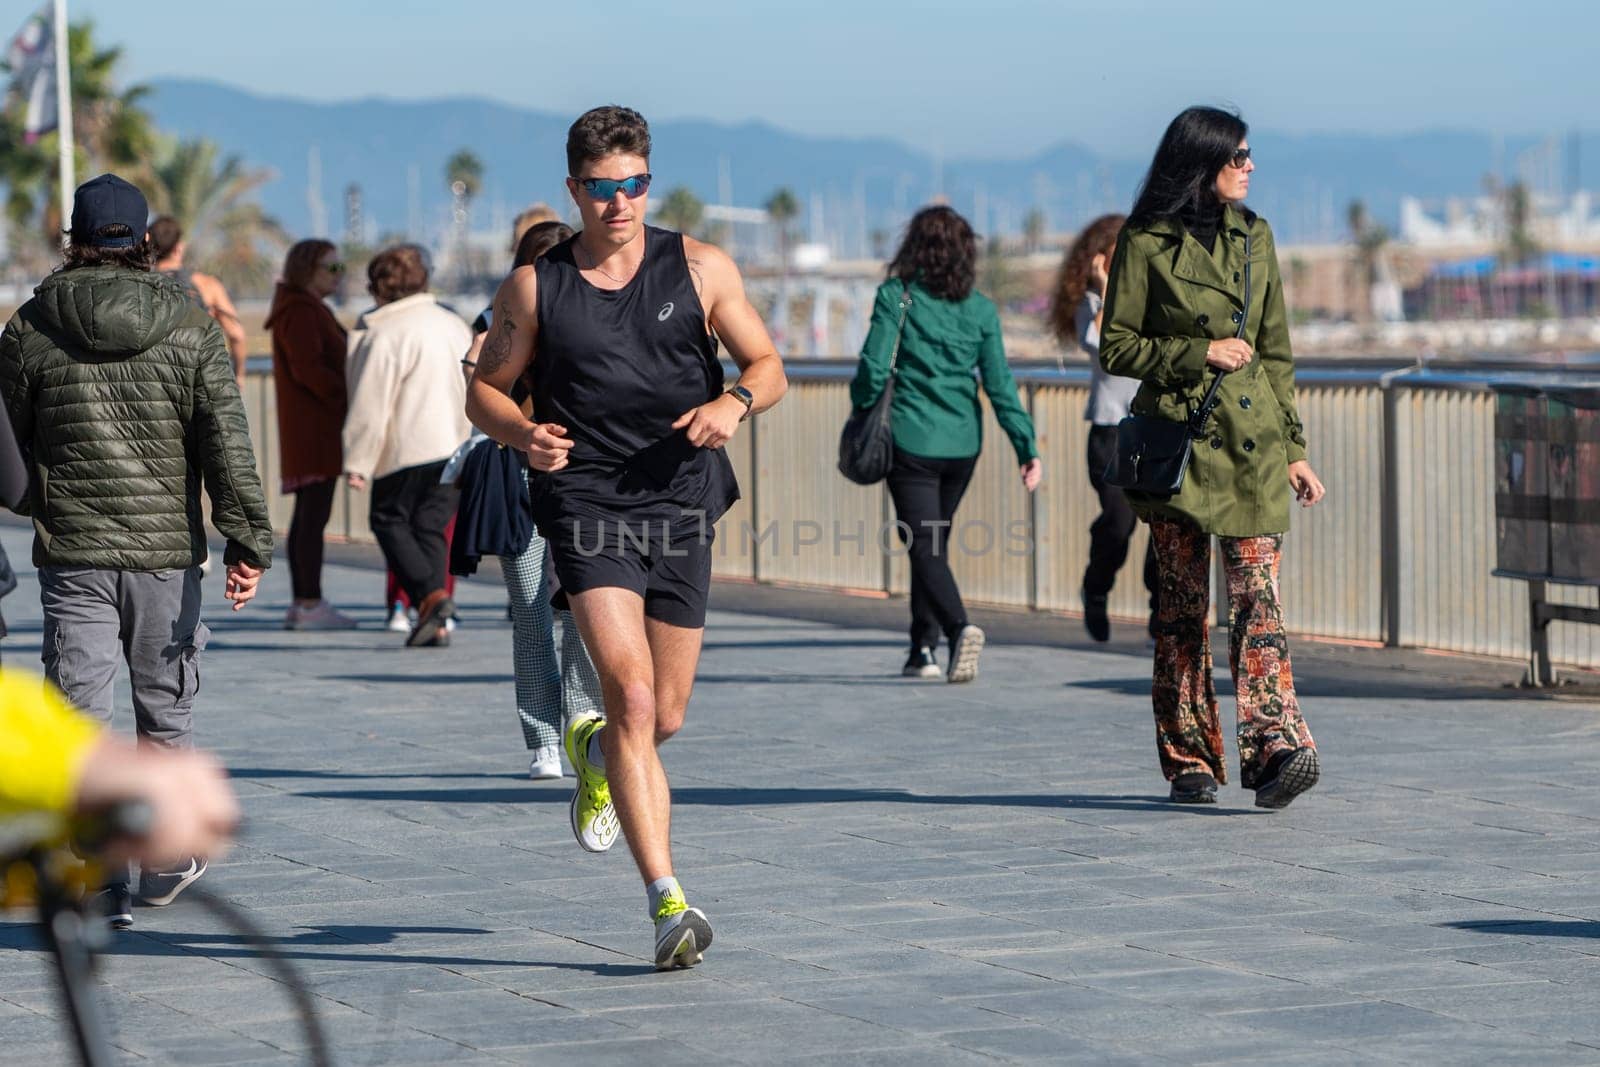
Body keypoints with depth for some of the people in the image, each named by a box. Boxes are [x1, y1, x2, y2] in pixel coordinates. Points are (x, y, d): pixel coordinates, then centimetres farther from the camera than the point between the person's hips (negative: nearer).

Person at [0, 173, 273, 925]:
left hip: (71, 552, -1)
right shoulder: (190, 328, -1)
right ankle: (166, 863, 24)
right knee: (165, 711, 14)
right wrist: (248, 543, -6)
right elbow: (229, 445, -6)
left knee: (81, 716, 1)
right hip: (167, 551, 1)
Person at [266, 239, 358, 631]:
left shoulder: (310, 310, 21)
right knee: (314, 514, -11)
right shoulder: (300, 312, -12)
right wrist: (348, 401, -19)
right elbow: (307, 368, -21)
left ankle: (301, 605, 12)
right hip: (314, 426, -11)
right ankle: (310, 605, -13)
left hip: (311, 429, 11)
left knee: (307, 515, 10)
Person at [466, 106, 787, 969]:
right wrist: (523, 433, -11)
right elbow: (485, 389, 11)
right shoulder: (534, 288, 2)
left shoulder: (701, 270, 4)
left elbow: (768, 366, 8)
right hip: (586, 505, -2)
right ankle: (668, 902, -20)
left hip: (680, 507, 3)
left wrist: (735, 402, -14)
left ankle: (595, 751, 49)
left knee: (664, 717, 11)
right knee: (632, 696, -19)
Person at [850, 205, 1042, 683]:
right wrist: (1027, 447, 1)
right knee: (934, 541, 18)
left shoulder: (896, 296, -7)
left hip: (912, 440, -4)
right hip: (962, 442, 4)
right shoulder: (980, 309, 3)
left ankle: (959, 627, -29)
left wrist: (862, 419, 6)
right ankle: (923, 648, 20)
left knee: (924, 546, -5)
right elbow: (1000, 383, 0)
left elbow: (874, 366, -10)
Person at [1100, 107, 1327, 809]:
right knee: (1183, 602, 1)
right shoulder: (1145, 243, -1)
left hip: (1251, 442, 3)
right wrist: (1200, 353, -12)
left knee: (1258, 593, -9)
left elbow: (1275, 351, 16)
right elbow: (1116, 348, -1)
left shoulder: (1254, 237, 12)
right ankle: (1188, 760, 9)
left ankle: (1275, 749, -19)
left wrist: (1293, 447, 12)